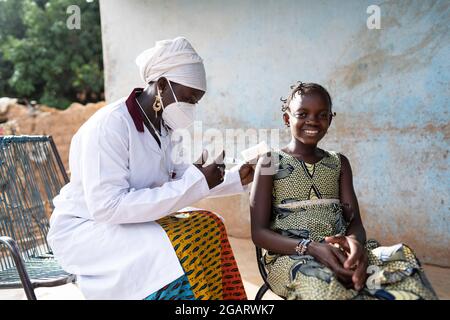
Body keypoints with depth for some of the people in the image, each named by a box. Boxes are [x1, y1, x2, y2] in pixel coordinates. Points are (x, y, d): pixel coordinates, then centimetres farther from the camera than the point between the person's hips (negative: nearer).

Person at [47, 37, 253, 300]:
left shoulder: (159, 125, 2)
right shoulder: (109, 126, -24)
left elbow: (177, 178, 11)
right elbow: (107, 206, -30)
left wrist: (236, 178, 0)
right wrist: (194, 183, -30)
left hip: (128, 221, 8)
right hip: (83, 230, -8)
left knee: (208, 227, -9)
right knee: (182, 248, -27)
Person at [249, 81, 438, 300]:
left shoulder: (339, 163, 15)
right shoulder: (271, 163, 3)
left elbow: (355, 221, 7)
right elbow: (259, 232, -4)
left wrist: (354, 242, -20)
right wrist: (310, 248, -22)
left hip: (340, 252, 4)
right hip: (290, 256, -3)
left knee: (403, 257, -26)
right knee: (319, 281, -39)